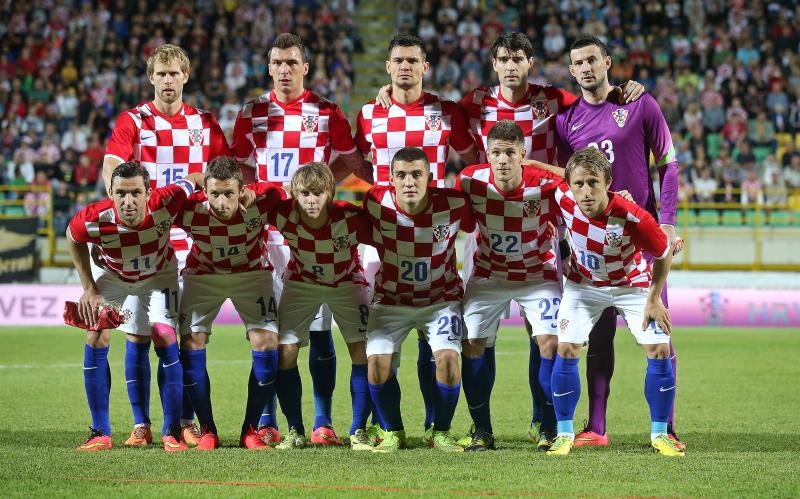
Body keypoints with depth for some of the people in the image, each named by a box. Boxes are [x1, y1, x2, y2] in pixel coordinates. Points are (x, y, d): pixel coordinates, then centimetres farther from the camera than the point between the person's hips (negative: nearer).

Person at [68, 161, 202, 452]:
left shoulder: (165, 203, -40)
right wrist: (88, 288, -10)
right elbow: (73, 238, -11)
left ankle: (172, 432, -4)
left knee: (165, 340, -14)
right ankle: (100, 433, -2)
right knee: (96, 339, -12)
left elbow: (192, 181, -18)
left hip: (158, 274, 0)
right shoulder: (93, 220, -37)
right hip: (110, 273, 0)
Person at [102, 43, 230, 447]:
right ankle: (141, 424, 5)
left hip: (191, 243, 2)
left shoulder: (204, 123, 10)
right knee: (137, 334, -2)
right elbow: (110, 168, -11)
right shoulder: (132, 121, 2)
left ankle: (186, 422, 10)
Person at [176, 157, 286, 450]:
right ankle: (207, 430, -1)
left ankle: (251, 429, 1)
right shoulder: (190, 210, -31)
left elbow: (280, 192, -10)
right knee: (191, 341, -14)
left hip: (251, 274, 0)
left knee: (267, 343, -14)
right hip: (203, 275, 0)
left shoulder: (260, 202, -31)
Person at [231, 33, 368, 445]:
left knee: (319, 327, -1)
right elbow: (240, 171, 15)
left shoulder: (327, 113, 3)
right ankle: (267, 422, 7)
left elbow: (351, 163, 11)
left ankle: (322, 421, 4)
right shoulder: (252, 113, 8)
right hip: (266, 231, 1)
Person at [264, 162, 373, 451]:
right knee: (285, 351, -8)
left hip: (346, 283, -1)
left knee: (362, 350, -13)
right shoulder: (284, 215, -30)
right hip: (301, 283, 1)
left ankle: (359, 432, -2)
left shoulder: (350, 218, -35)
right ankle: (295, 432, 5)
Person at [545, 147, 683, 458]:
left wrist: (654, 299, -13)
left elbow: (663, 255, -17)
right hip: (584, 284, 2)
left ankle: (660, 434, 5)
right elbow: (563, 175, -2)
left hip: (632, 284, -2)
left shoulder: (634, 219, -37)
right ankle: (565, 433, 3)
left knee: (660, 349, -12)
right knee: (566, 349, -12)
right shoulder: (564, 197, -29)